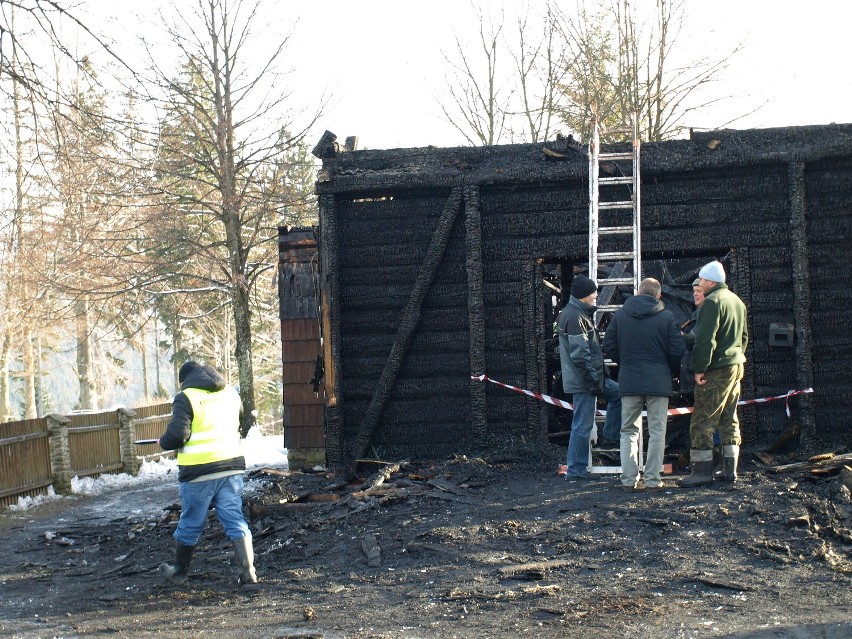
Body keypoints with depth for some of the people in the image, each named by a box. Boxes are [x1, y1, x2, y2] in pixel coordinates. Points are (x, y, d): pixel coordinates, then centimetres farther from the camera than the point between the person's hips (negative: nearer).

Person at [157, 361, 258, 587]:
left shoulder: (186, 397, -7)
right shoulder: (230, 393, 11)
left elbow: (177, 434, -17)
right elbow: (242, 427, 22)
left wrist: (164, 443, 3)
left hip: (199, 470, -4)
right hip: (232, 466, 4)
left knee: (190, 524, 10)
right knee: (235, 521, 5)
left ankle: (179, 571, 27)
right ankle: (248, 572, -6)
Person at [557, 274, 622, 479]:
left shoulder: (577, 313, 15)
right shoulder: (575, 316, -19)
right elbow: (580, 354, -23)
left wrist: (598, 376, 20)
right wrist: (595, 379, -18)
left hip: (590, 376, 10)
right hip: (583, 380, -10)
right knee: (583, 424, -4)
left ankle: (610, 433, 25)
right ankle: (576, 470, 3)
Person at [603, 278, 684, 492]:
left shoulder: (620, 315, 3)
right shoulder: (667, 317, -3)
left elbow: (608, 347, 5)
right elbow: (677, 351, -5)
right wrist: (670, 371, 13)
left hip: (629, 380, 2)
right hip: (658, 381, -2)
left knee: (629, 431, 10)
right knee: (657, 432, 5)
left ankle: (629, 480, 6)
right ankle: (653, 480, 4)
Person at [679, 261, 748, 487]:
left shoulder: (712, 302, -14)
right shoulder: (737, 301, 16)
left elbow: (705, 340, -19)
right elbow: (744, 336, 24)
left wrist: (699, 368, -17)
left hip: (716, 370, -10)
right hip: (736, 366, 10)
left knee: (702, 420, -6)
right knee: (729, 419, 13)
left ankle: (702, 470, -7)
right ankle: (730, 469, 15)